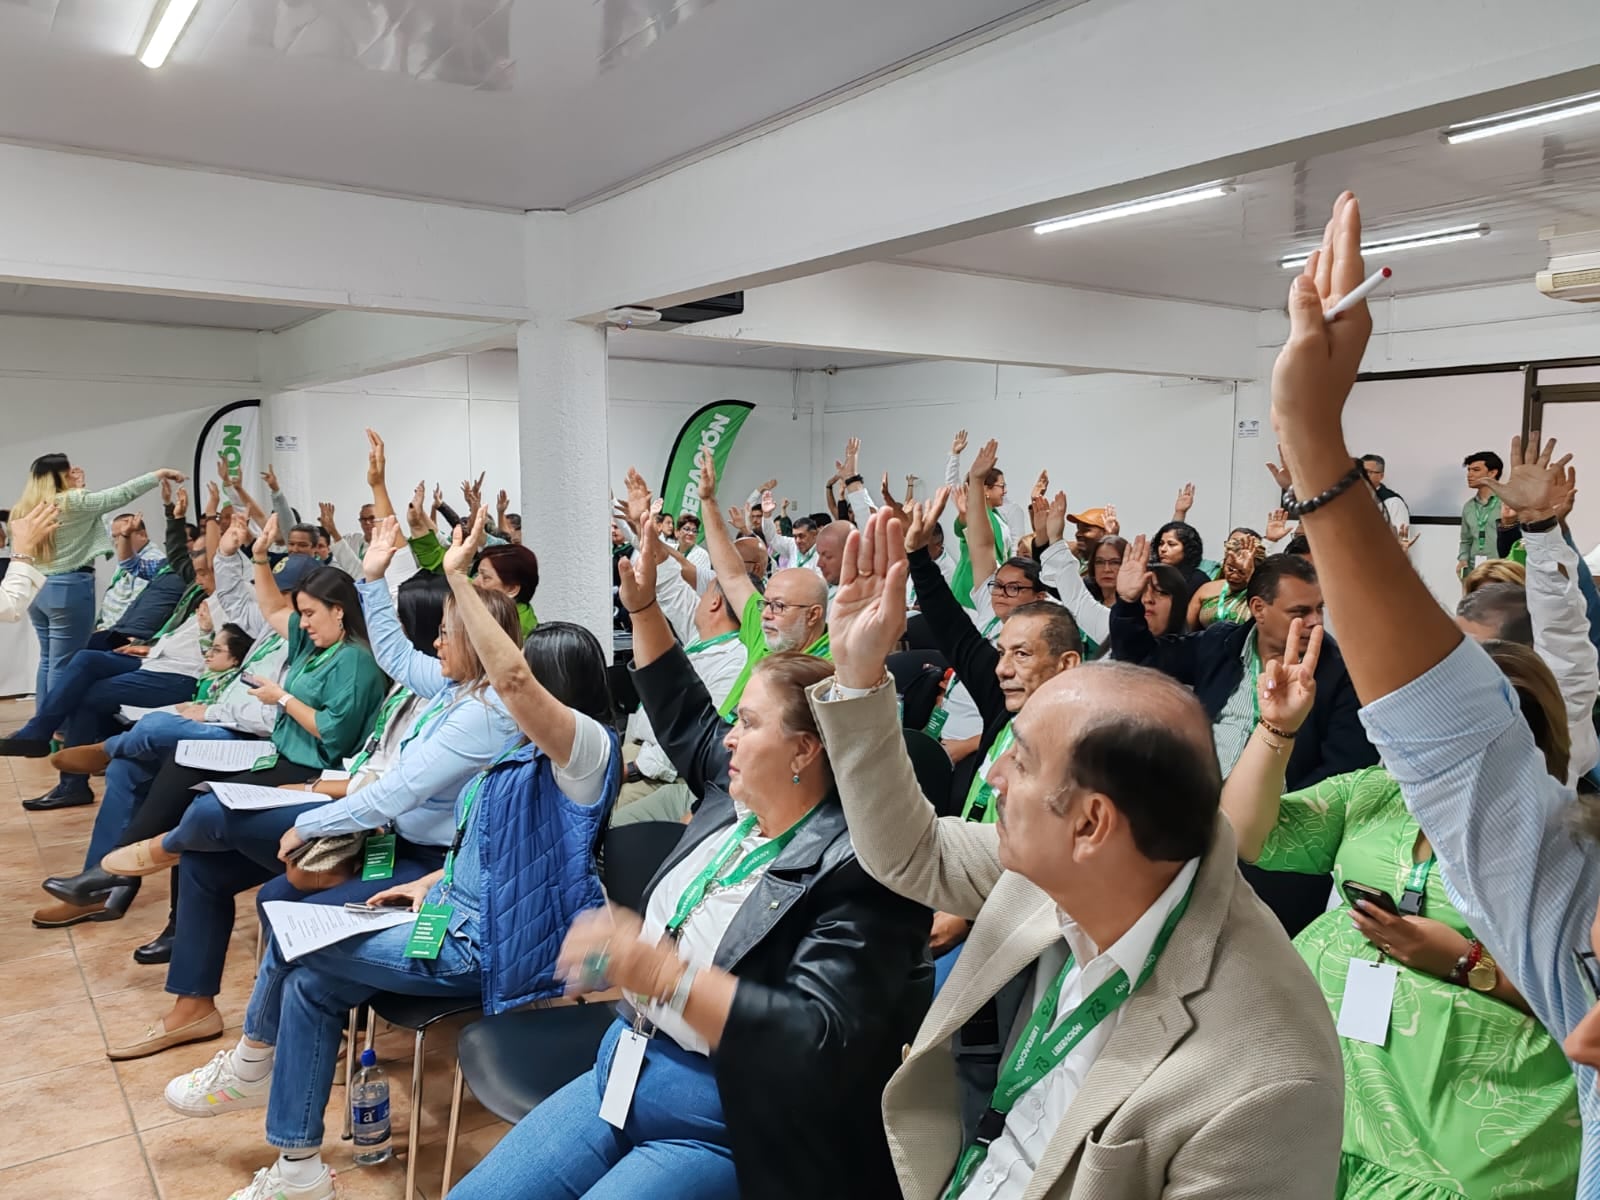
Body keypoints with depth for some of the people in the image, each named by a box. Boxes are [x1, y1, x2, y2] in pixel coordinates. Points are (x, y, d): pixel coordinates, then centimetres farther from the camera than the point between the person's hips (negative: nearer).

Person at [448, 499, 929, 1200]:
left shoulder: (858, 868, -22)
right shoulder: (738, 798, 4)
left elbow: (820, 1044, -29)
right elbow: (685, 719, 22)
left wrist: (661, 973, -35)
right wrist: (643, 608, 17)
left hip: (727, 1131, -8)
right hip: (625, 1072, 8)